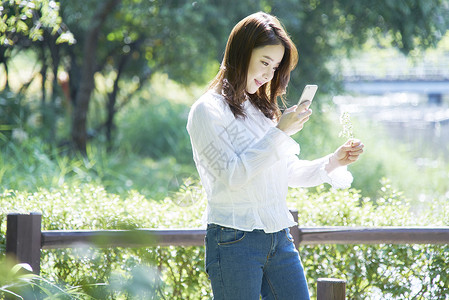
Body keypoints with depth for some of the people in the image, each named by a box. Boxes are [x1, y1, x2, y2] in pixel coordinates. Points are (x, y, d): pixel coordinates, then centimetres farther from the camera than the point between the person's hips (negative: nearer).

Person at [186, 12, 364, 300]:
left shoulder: (264, 108, 16)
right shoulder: (208, 110, -6)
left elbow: (291, 173, 18)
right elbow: (232, 174, -17)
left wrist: (334, 161, 2)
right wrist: (280, 132, -18)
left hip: (280, 239, 7)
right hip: (235, 242, -7)